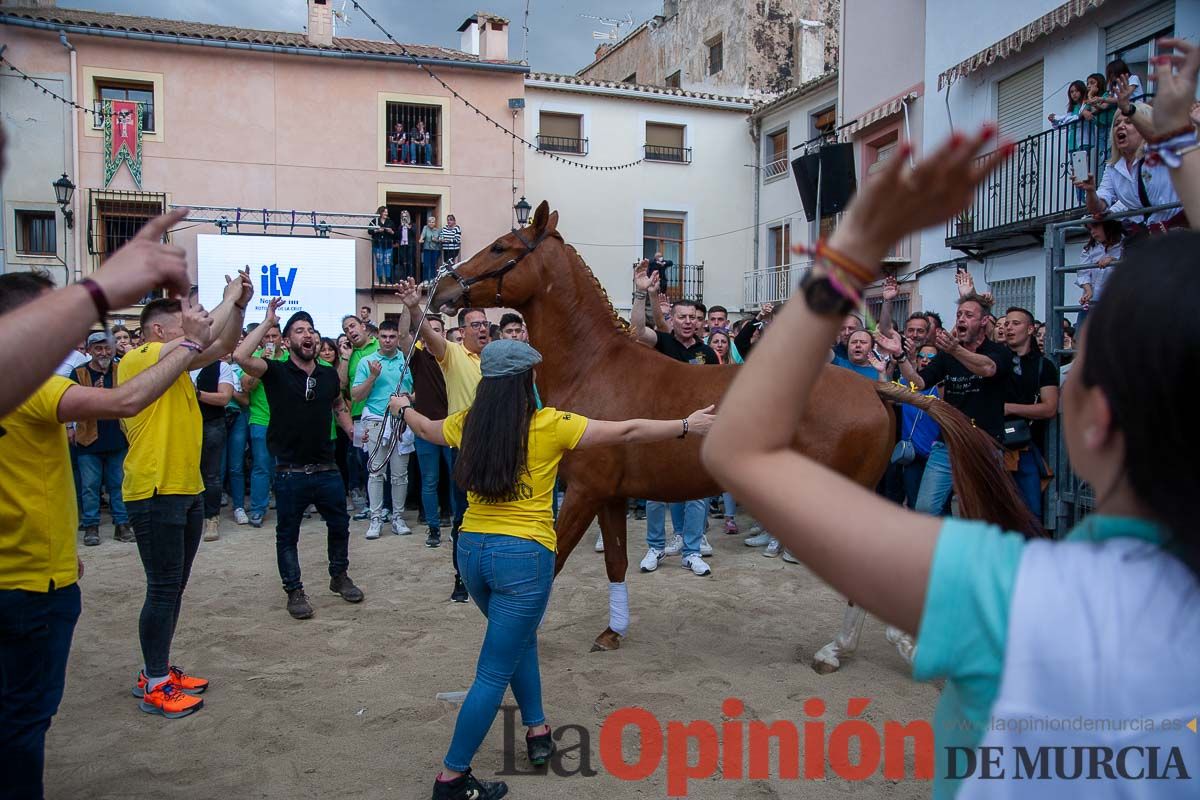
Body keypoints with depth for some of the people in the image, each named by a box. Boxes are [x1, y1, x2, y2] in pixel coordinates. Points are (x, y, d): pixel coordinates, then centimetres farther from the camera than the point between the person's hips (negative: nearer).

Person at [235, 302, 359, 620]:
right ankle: (294, 591, 24)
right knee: (287, 534, 8)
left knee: (339, 525, 15)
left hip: (326, 468, 4)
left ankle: (339, 576, 37)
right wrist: (267, 322, -20)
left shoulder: (329, 374, 5)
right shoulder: (276, 372, -8)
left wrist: (352, 431, 9)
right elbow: (241, 356, -26)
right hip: (290, 472, -4)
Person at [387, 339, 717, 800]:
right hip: (525, 555, -6)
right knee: (495, 673, 5)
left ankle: (537, 730, 37)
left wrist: (404, 408, 47)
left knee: (519, 637, 29)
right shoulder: (550, 426, -11)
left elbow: (425, 428, 25)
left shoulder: (467, 424, 3)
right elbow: (627, 433, -8)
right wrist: (687, 426, 1)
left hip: (471, 550, 6)